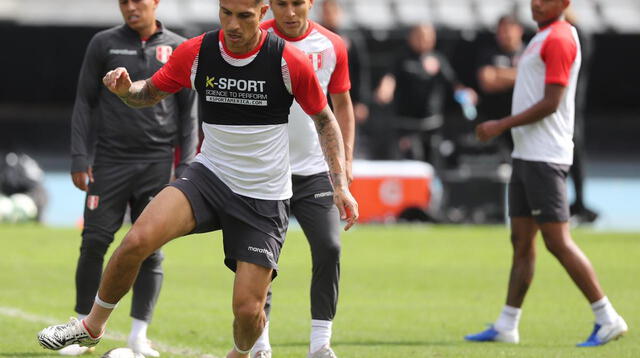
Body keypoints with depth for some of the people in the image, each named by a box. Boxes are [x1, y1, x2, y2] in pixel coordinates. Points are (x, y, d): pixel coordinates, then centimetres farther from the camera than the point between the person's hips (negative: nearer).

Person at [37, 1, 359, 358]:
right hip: (209, 176, 2)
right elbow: (151, 92, 9)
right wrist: (126, 89, -14)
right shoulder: (196, 53, -6)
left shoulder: (289, 61, -13)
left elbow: (325, 120, 1)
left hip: (265, 201, -2)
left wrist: (340, 185, -6)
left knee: (248, 309, -8)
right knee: (138, 240, -24)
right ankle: (92, 326, -1)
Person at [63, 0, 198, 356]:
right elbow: (85, 103, 6)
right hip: (111, 160, 0)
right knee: (94, 243, -4)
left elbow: (188, 112, 8)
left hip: (157, 163, 0)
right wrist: (80, 159, -1)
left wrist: (186, 167, 1)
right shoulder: (104, 44, 4)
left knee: (150, 249, -2)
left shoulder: (179, 49, 5)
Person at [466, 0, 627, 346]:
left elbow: (550, 103, -19)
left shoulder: (559, 39, -13)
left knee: (558, 241, -10)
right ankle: (506, 326, 13)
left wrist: (502, 125, -16)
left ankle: (607, 318, -5)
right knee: (521, 242, 10)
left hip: (544, 158, -10)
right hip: (526, 156, 10)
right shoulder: (542, 36, 17)